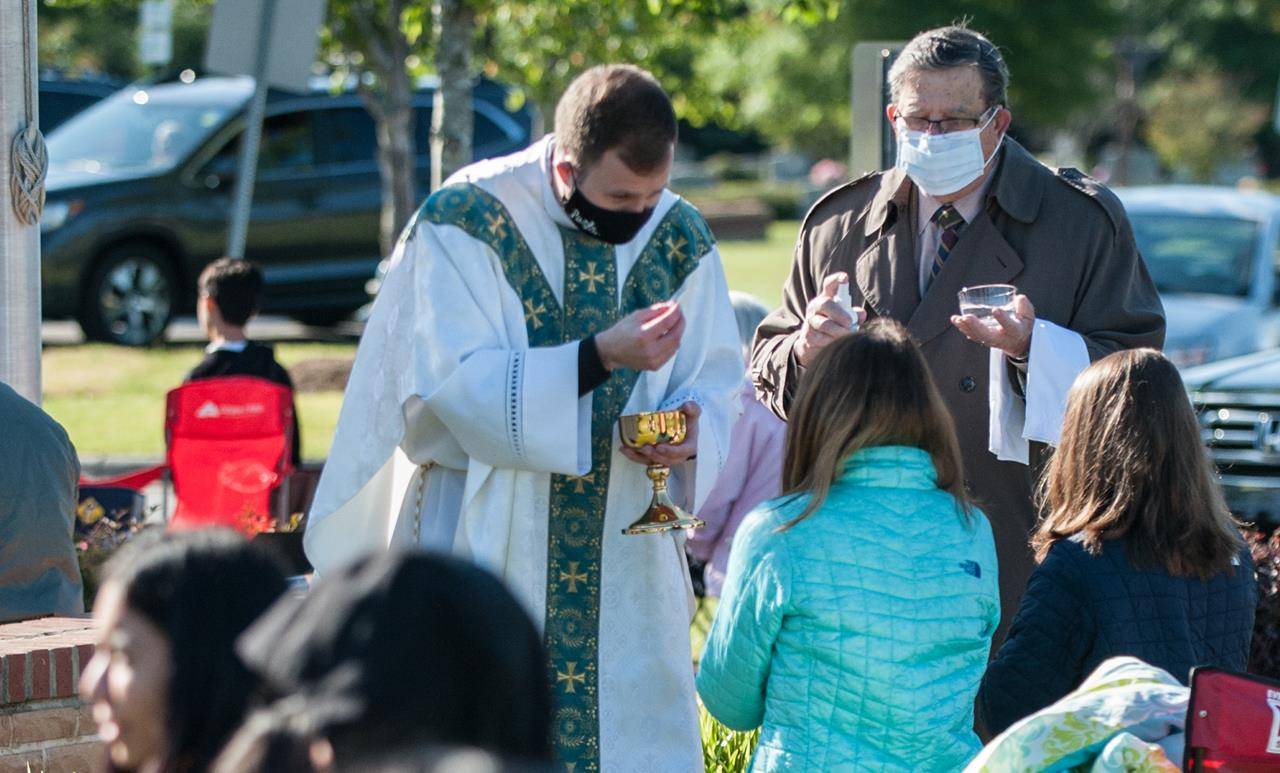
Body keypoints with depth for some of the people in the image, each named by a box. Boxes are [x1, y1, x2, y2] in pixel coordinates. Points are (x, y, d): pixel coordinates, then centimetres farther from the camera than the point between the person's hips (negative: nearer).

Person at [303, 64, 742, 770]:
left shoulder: (679, 237, 3)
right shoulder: (466, 221, -9)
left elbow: (715, 384, 8)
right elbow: (455, 386, -17)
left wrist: (694, 431, -16)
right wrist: (599, 357, -27)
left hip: (626, 560, 4)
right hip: (487, 545, -3)